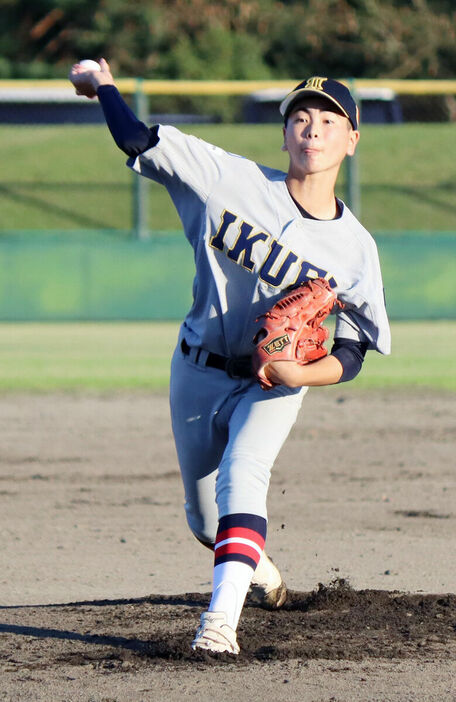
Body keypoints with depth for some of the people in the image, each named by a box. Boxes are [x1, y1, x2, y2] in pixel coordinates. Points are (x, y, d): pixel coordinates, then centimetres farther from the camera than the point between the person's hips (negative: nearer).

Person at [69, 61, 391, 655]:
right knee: (204, 517, 15)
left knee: (241, 478, -31)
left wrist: (301, 373, -27)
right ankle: (255, 565, 50)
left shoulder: (355, 248, -12)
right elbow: (139, 142, -9)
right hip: (198, 376, 2)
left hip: (274, 388, -2)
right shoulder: (233, 180, -13)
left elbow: (352, 356, -10)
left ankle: (222, 617, -42)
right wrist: (104, 86, -5)